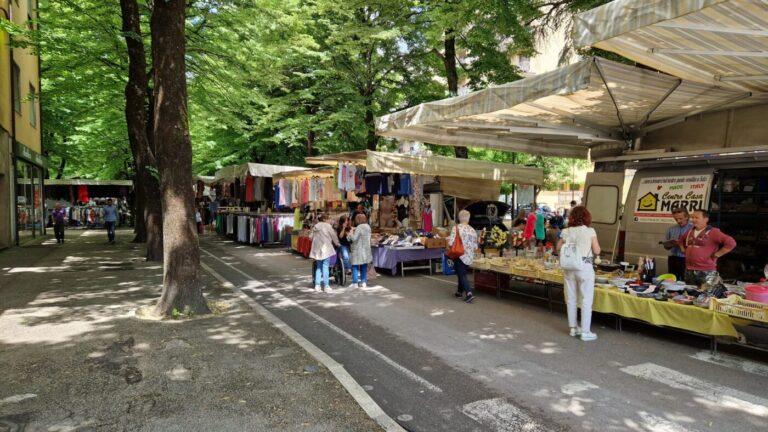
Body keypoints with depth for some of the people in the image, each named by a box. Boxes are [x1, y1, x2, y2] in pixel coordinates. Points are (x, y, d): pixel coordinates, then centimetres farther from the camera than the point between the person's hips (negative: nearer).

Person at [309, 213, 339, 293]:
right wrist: (337, 243, 16)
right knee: (325, 267, -3)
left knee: (318, 267, 12)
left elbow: (310, 236, 11)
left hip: (317, 249, 5)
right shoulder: (327, 226, -6)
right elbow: (333, 236, 0)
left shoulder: (315, 227, 7)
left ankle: (317, 285, 12)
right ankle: (326, 286, -2)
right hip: (326, 249, -5)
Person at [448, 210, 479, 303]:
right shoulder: (473, 230, 2)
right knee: (462, 273, 20)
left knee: (462, 275, 0)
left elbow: (451, 243, -18)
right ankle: (460, 292, 30)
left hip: (459, 256, -5)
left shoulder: (456, 228, -12)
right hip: (469, 257, 5)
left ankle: (469, 293, -14)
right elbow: (475, 246, 6)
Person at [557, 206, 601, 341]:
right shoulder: (590, 231, -7)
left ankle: (573, 328, 24)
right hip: (585, 267, -4)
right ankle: (585, 332, 8)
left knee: (571, 299, 13)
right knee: (587, 300, 5)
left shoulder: (566, 232, 1)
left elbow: (558, 248, 9)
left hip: (569, 268, 4)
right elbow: (597, 251, -5)